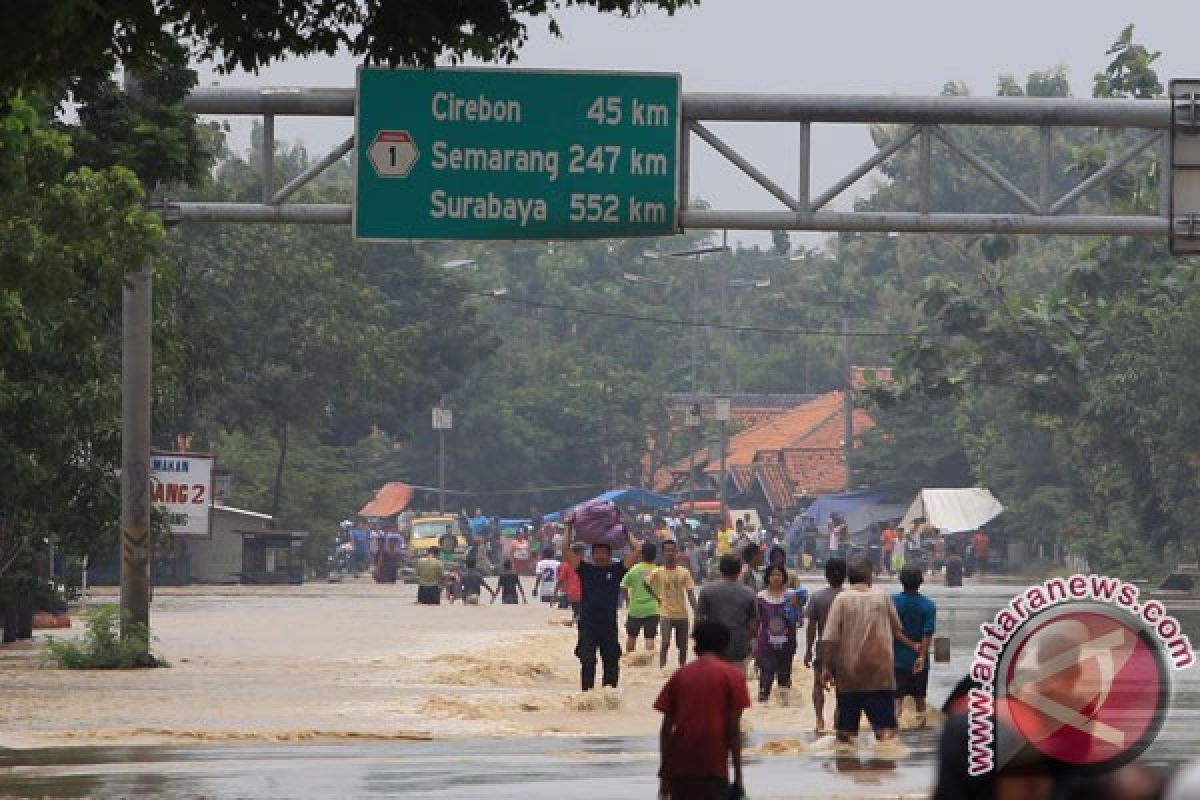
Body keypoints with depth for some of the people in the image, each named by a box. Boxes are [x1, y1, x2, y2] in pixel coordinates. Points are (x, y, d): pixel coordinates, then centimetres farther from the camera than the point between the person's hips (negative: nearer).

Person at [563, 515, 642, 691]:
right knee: (587, 662, -9)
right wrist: (570, 526, 0)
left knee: (612, 662, 6)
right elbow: (566, 548, -1)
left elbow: (637, 549, 3)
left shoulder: (617, 569, 6)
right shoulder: (585, 569, 5)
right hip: (587, 623, -1)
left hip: (609, 624, 1)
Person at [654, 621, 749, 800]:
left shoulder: (681, 675, 11)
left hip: (679, 767, 4)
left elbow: (666, 729, 9)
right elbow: (733, 729, -4)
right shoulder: (731, 676, 1)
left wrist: (664, 774, 14)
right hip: (713, 767, -4)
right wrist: (738, 777, 0)